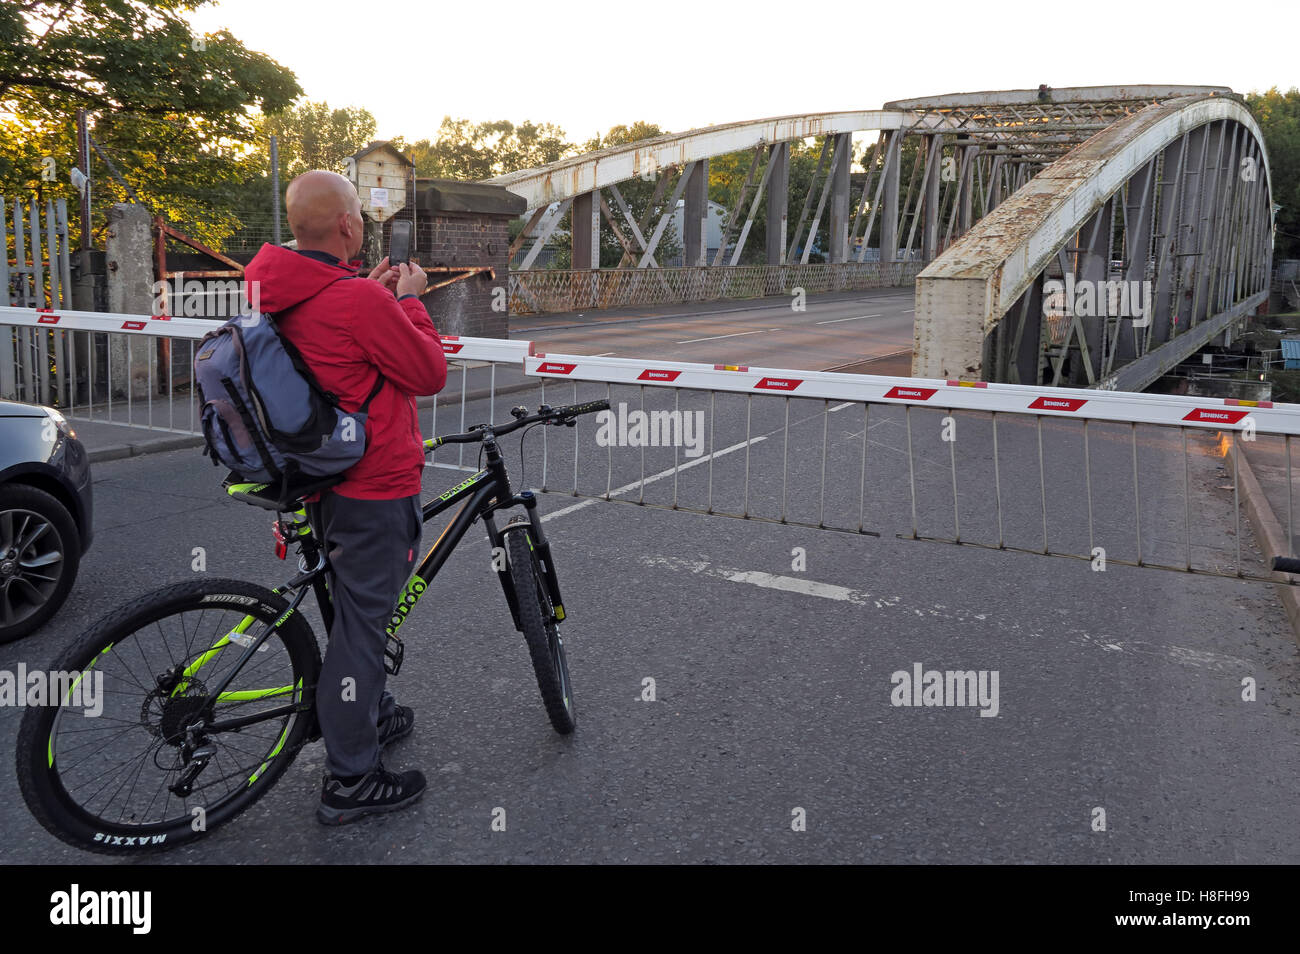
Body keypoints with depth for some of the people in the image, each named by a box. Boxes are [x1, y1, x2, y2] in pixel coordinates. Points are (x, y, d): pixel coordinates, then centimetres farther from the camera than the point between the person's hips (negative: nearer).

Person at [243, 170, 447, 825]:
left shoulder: (278, 291, 3)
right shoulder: (358, 300, -25)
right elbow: (430, 373, -15)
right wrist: (409, 300, -4)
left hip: (324, 476, 9)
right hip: (376, 483, -9)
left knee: (356, 605, 25)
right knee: (362, 617, 0)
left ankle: (368, 716, 44)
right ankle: (349, 781, 11)